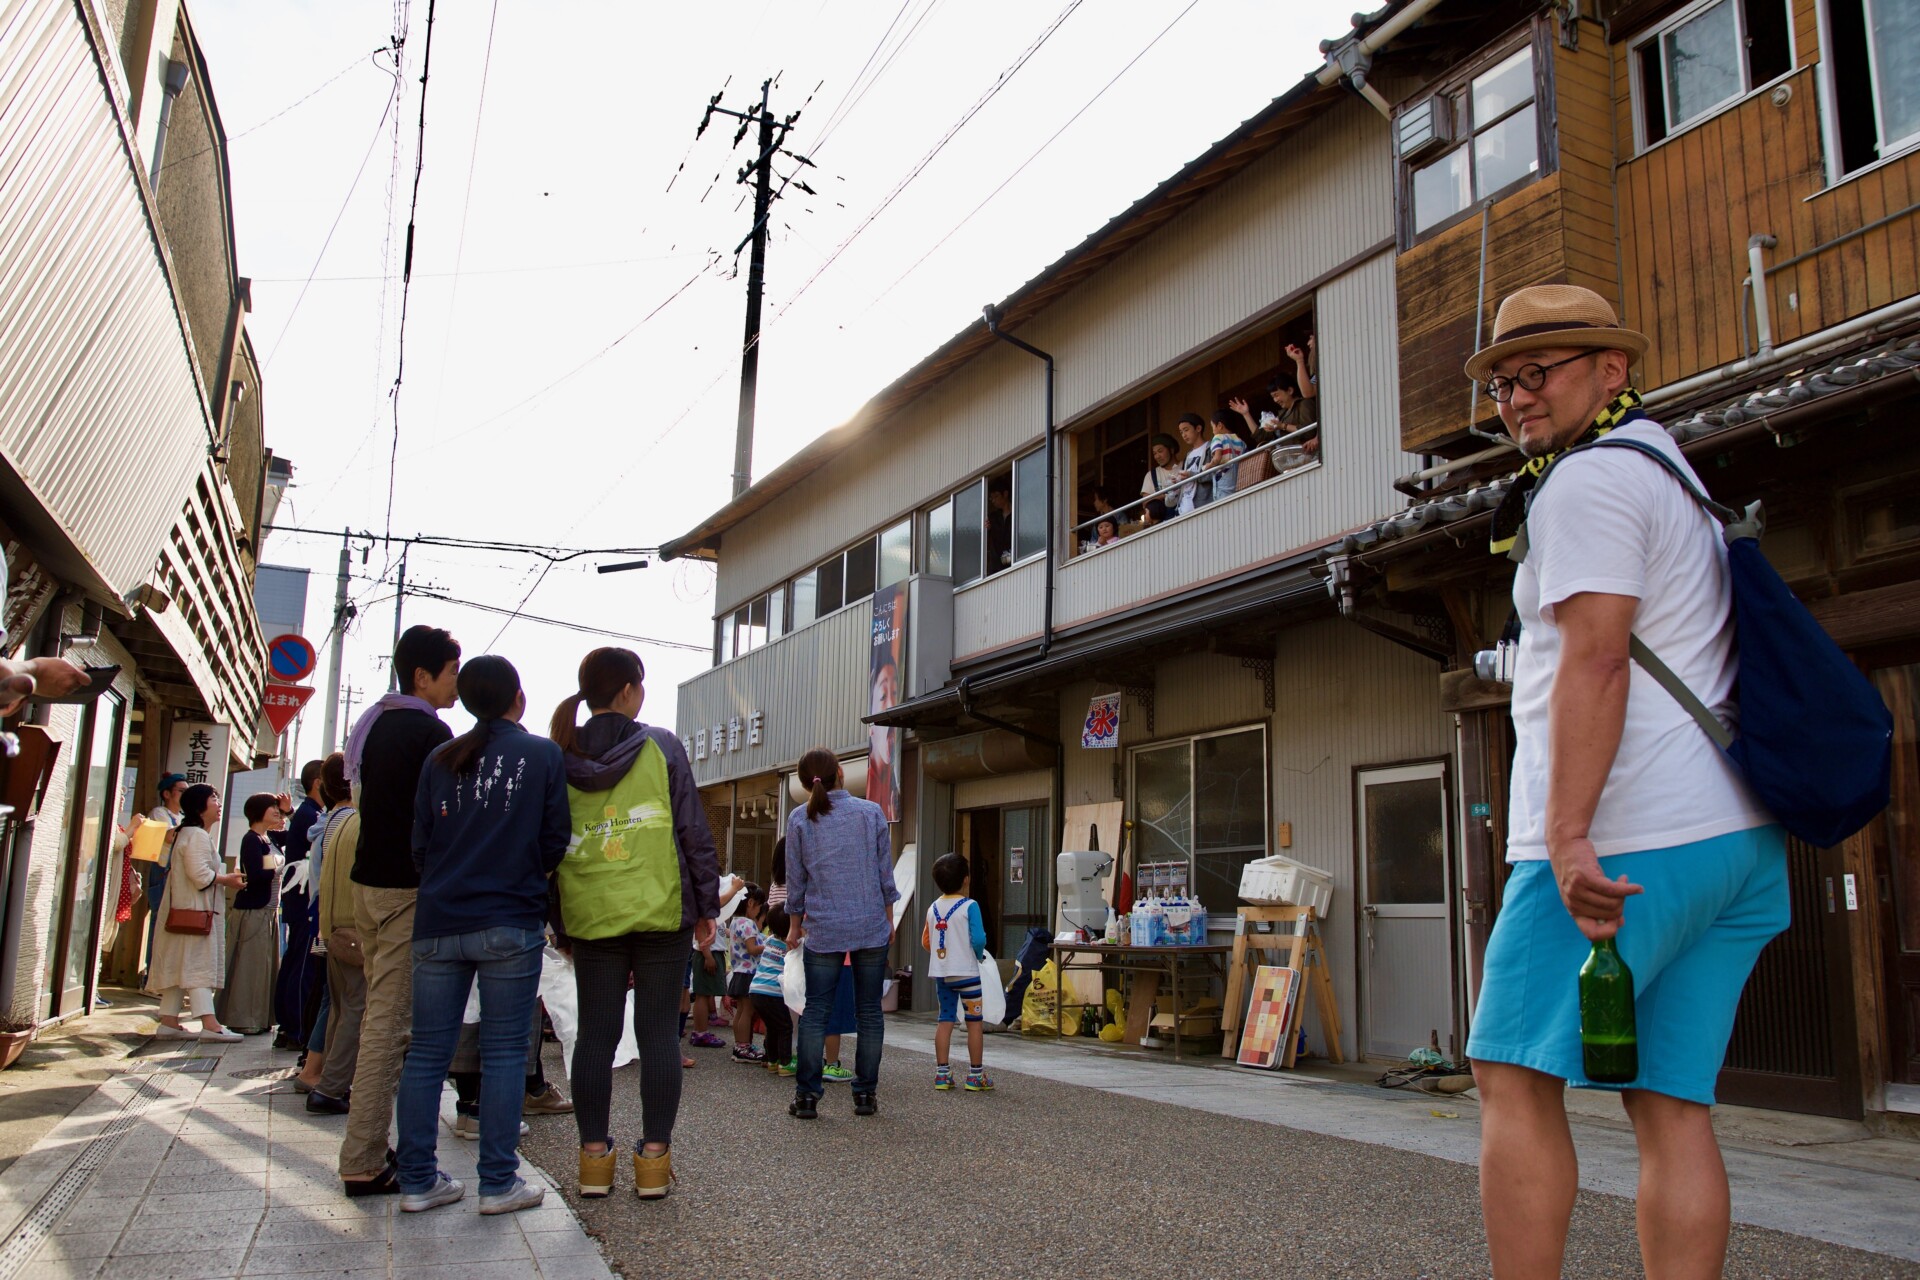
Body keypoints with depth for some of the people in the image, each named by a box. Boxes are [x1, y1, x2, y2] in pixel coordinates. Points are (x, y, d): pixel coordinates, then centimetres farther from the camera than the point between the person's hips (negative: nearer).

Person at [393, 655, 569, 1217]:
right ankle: (498, 1182, 6)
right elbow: (555, 840, 0)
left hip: (438, 923, 4)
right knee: (503, 1052, 2)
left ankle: (418, 1180, 14)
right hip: (510, 926, -3)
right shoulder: (543, 755, -2)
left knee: (427, 1052, 9)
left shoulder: (440, 760, 7)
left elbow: (419, 843, 8)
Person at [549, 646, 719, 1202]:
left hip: (590, 916, 3)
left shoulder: (559, 759, 5)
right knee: (659, 1032, 4)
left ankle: (594, 1156, 13)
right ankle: (654, 1158, 6)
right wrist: (707, 905, 4)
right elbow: (694, 831, -4)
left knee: (595, 1034, 10)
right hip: (661, 912, -2)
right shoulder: (660, 747, -3)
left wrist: (560, 927, 16)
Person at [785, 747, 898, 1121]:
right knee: (869, 1011, 7)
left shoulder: (800, 820, 0)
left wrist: (795, 925, 17)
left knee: (815, 1011, 5)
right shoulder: (871, 813, 0)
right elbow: (886, 873, 4)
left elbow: (795, 879, 5)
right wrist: (888, 919, 15)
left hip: (824, 930, 0)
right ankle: (866, 1093, 11)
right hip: (871, 928, 0)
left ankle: (807, 1095, 4)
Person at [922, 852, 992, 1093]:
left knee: (945, 1020, 11)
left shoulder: (933, 908, 6)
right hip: (966, 972, -5)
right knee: (975, 1021, 4)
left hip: (940, 973, 5)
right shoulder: (969, 906, -11)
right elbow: (978, 938, -18)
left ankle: (942, 1073, 10)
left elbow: (925, 942, 9)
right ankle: (976, 1075, 7)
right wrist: (980, 954, 2)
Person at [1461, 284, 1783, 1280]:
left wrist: (1569, 837, -23)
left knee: (1515, 1078, -5)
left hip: (1629, 835, -10)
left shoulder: (1590, 478, -6)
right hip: (1735, 838, 10)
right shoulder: (1672, 472, 26)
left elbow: (1594, 663, -18)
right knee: (1672, 1103, 7)